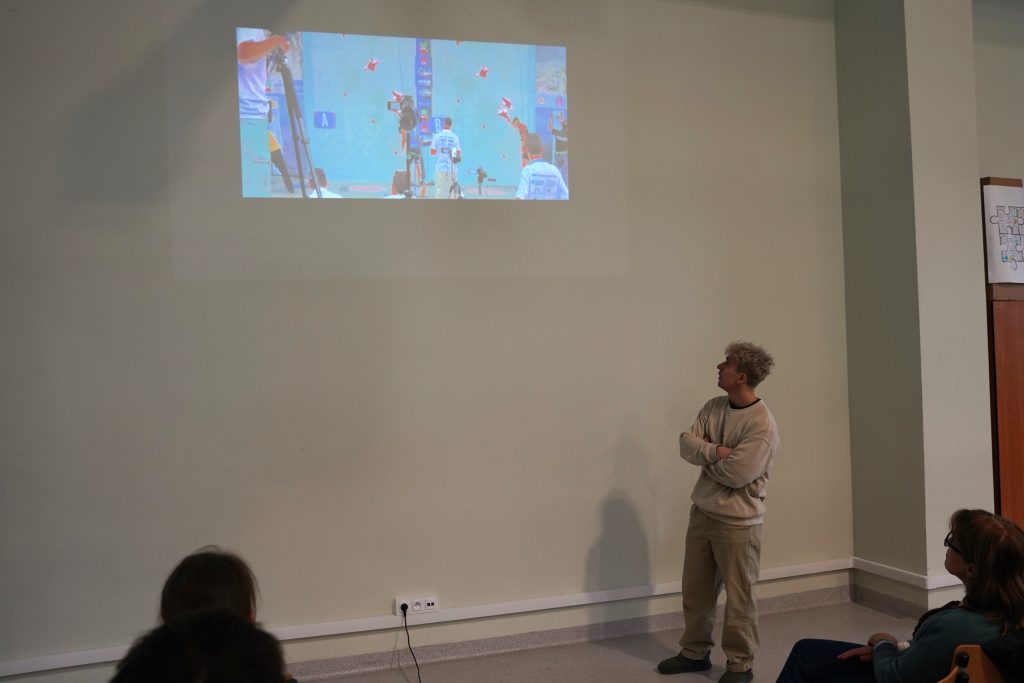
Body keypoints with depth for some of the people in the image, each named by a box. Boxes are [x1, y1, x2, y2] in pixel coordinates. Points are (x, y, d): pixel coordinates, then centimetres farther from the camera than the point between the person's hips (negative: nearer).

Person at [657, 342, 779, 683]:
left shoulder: (762, 424, -19)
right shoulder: (713, 407, 4)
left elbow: (735, 474, -24)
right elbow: (686, 443, -3)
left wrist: (704, 455, -7)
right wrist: (715, 451, -20)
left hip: (738, 521, -7)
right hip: (702, 511, 7)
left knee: (738, 596, 5)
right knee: (695, 589, 15)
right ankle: (695, 652, 32)